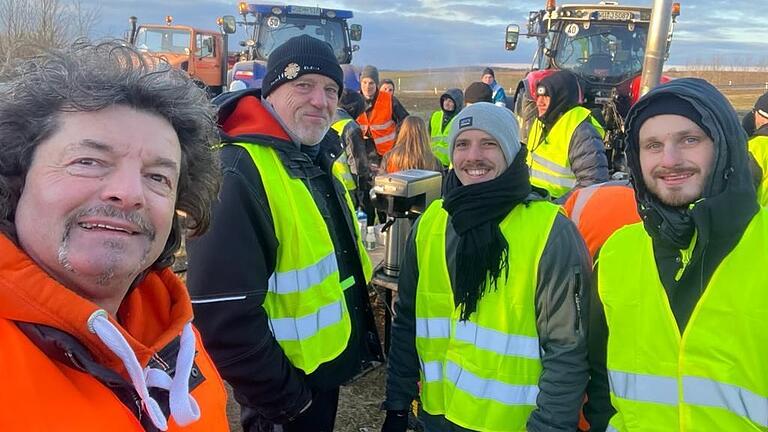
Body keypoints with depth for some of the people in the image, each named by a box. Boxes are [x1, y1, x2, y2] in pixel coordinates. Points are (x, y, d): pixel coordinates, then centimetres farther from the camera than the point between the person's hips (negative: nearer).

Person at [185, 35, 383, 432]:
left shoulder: (317, 159, 4)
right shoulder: (238, 175, -25)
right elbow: (223, 315, -29)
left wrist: (362, 339, 17)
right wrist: (283, 396, -20)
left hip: (326, 369, 8)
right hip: (286, 393, -8)